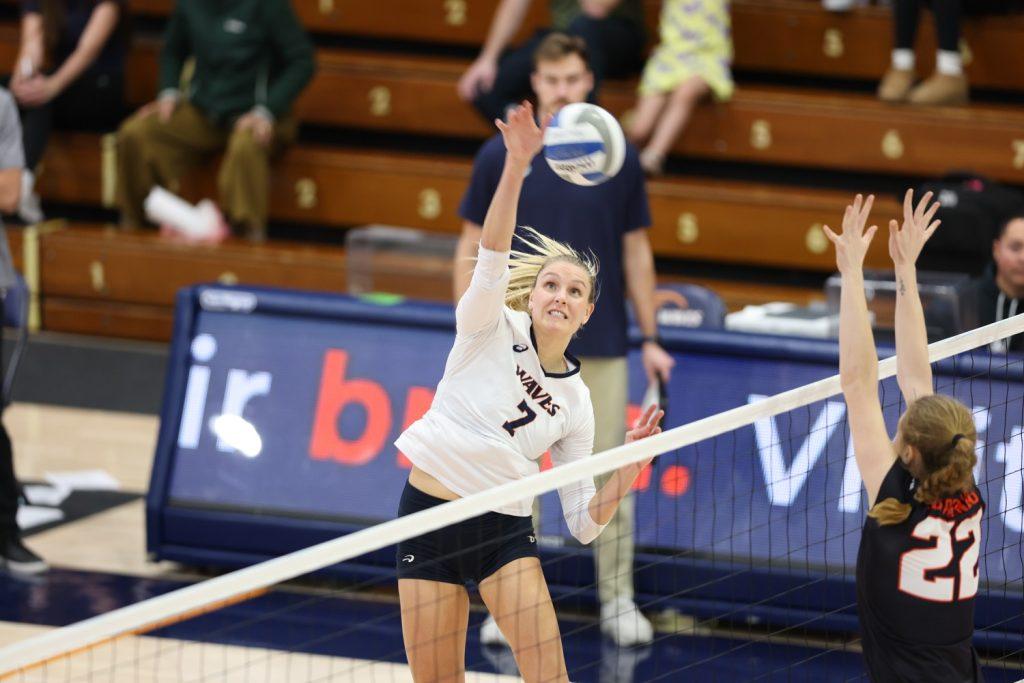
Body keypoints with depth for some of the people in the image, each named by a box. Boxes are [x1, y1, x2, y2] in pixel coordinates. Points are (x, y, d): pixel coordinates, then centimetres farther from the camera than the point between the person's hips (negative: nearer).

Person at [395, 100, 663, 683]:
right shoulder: (494, 328, -1)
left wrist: (629, 467, -9)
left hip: (506, 528, 3)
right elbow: (494, 255, -21)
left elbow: (584, 523, 7)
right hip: (429, 513, -2)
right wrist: (516, 169, -35)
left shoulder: (576, 403, 7)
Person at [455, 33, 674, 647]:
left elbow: (636, 251, 7)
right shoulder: (501, 157, -1)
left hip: (601, 348, 0)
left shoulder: (619, 159, 1)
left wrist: (651, 340, 4)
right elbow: (471, 250, 4)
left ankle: (618, 600, 14)